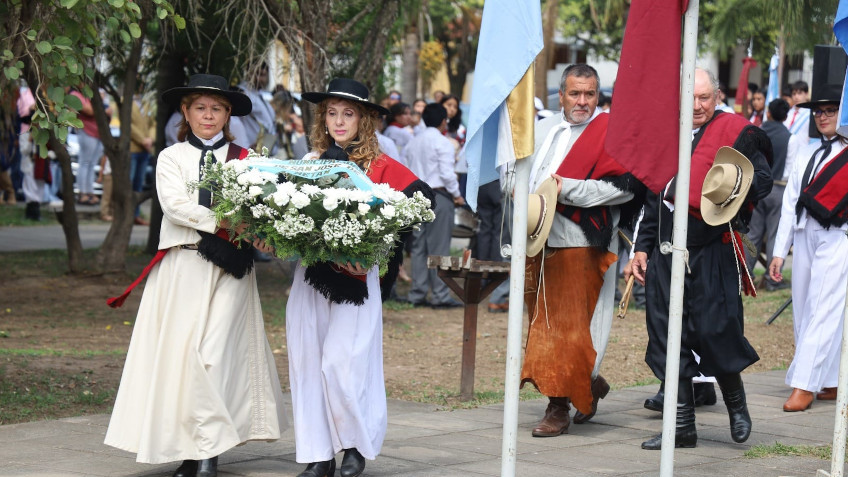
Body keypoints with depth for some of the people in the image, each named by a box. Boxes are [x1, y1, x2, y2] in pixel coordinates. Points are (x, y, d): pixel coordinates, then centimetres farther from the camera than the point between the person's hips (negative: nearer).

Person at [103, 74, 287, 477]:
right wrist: (223, 224, -17)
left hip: (228, 268, -1)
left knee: (213, 351, -10)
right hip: (182, 266, 1)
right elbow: (174, 205, -7)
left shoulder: (243, 159, 11)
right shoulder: (171, 157, 9)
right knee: (179, 350, -2)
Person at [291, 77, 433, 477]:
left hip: (353, 275, -4)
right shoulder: (311, 160, 11)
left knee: (341, 364, -9)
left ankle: (356, 445, 11)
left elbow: (420, 193, -12)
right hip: (310, 272, 4)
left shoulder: (379, 165, -1)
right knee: (307, 362, 3)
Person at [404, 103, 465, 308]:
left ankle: (417, 294, 8)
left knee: (419, 246, 9)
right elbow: (447, 173, -14)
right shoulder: (442, 143, -9)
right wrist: (457, 195, -3)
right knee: (439, 248, -4)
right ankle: (440, 295, -3)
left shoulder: (413, 143, 12)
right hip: (439, 195, -6)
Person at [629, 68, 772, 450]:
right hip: (666, 252, 5)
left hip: (713, 251, -5)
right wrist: (642, 247, 15)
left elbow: (763, 177, -8)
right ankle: (682, 427, 12)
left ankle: (736, 403, 21)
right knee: (669, 336, 4)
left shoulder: (735, 132, 0)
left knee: (713, 331, -8)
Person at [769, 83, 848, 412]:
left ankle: (804, 386, -9)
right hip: (804, 235, 7)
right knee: (803, 311, 7)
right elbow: (790, 203, 15)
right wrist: (779, 251, 13)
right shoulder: (807, 155, 16)